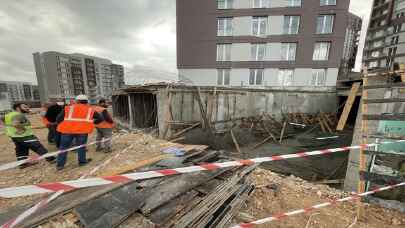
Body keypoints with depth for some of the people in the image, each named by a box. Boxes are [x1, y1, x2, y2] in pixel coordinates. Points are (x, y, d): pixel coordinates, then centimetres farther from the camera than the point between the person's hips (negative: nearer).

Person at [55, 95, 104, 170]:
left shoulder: (68, 108, 11)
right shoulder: (90, 110, 12)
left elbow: (58, 119, 9)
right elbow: (100, 118, 12)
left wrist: (64, 125, 25)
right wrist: (93, 123, 24)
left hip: (67, 130, 1)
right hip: (82, 130, 0)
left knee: (64, 147, 14)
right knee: (81, 146, 15)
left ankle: (60, 165, 20)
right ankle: (82, 161, 25)